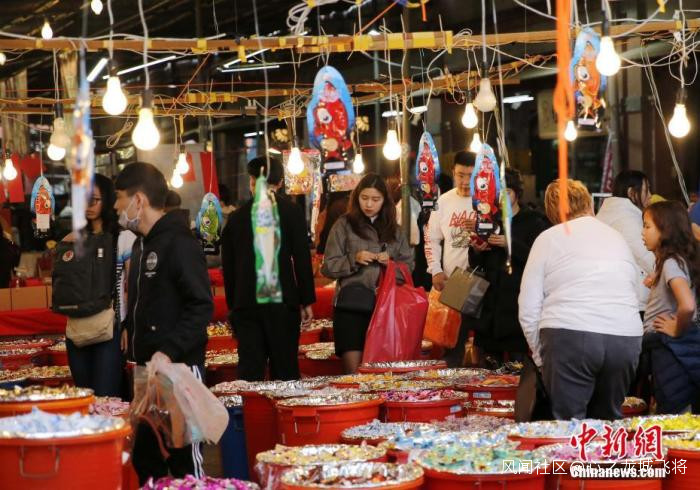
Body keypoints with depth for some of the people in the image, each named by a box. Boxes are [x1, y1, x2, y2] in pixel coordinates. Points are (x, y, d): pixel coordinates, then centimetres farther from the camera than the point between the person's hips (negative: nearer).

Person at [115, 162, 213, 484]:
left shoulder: (178, 243, -12)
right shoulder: (142, 244, 17)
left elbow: (201, 307, -18)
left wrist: (168, 351, -25)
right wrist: (135, 345, 14)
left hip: (177, 367, -9)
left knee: (183, 456, -4)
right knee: (144, 457, 12)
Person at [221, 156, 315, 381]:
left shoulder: (236, 217, 8)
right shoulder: (291, 211, -1)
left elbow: (228, 265, 10)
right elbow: (302, 257, -4)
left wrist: (232, 304, 17)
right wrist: (307, 301, 0)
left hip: (245, 303, 2)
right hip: (281, 301, -2)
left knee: (249, 369, 3)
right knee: (284, 369, 2)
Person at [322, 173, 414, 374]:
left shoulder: (393, 229, 13)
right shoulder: (344, 225, 3)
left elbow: (409, 264, 14)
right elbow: (328, 267, 1)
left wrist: (392, 263, -6)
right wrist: (354, 259, -15)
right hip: (351, 306, -3)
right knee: (354, 372, -8)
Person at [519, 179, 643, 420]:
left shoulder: (548, 238, 9)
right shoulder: (618, 237, 21)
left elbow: (528, 311, 3)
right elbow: (634, 293, 18)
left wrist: (539, 355, 12)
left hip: (568, 336, -4)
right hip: (626, 336, 4)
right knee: (609, 420, 16)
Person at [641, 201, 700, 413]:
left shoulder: (671, 263, -17)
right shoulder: (673, 260, 11)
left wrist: (677, 330, -16)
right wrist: (656, 282, 13)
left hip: (669, 346, -10)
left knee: (673, 413, -6)